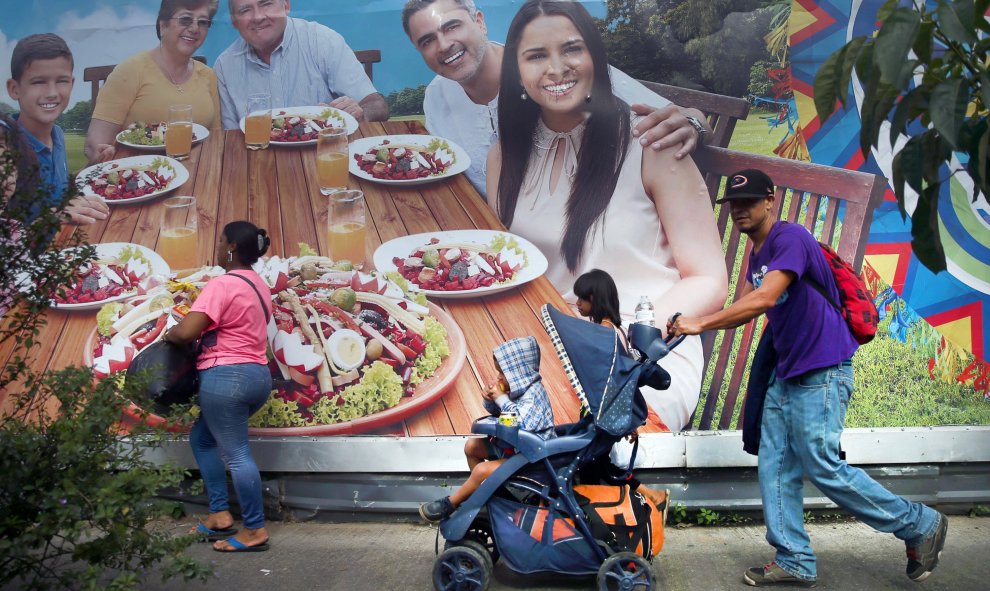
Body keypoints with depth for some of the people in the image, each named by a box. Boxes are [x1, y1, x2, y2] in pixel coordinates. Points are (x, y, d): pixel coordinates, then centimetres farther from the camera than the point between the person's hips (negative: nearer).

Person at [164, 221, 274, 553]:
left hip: (226, 377, -9)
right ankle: (220, 514, 18)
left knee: (236, 453, -3)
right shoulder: (259, 285, 15)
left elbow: (186, 332, -20)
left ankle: (255, 531, 2)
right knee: (202, 438, 20)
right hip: (259, 376, 9)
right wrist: (207, 333, 16)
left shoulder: (222, 285, -14)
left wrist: (168, 335, 1)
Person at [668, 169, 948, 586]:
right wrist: (690, 324, -3)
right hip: (786, 374, 10)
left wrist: (702, 323, -24)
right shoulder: (757, 255, 16)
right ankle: (794, 563, 13)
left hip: (822, 371, -9)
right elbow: (745, 308, 11)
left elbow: (763, 299, -26)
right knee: (776, 467, 6)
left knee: (823, 469, -6)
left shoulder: (790, 238, -15)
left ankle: (919, 525, 12)